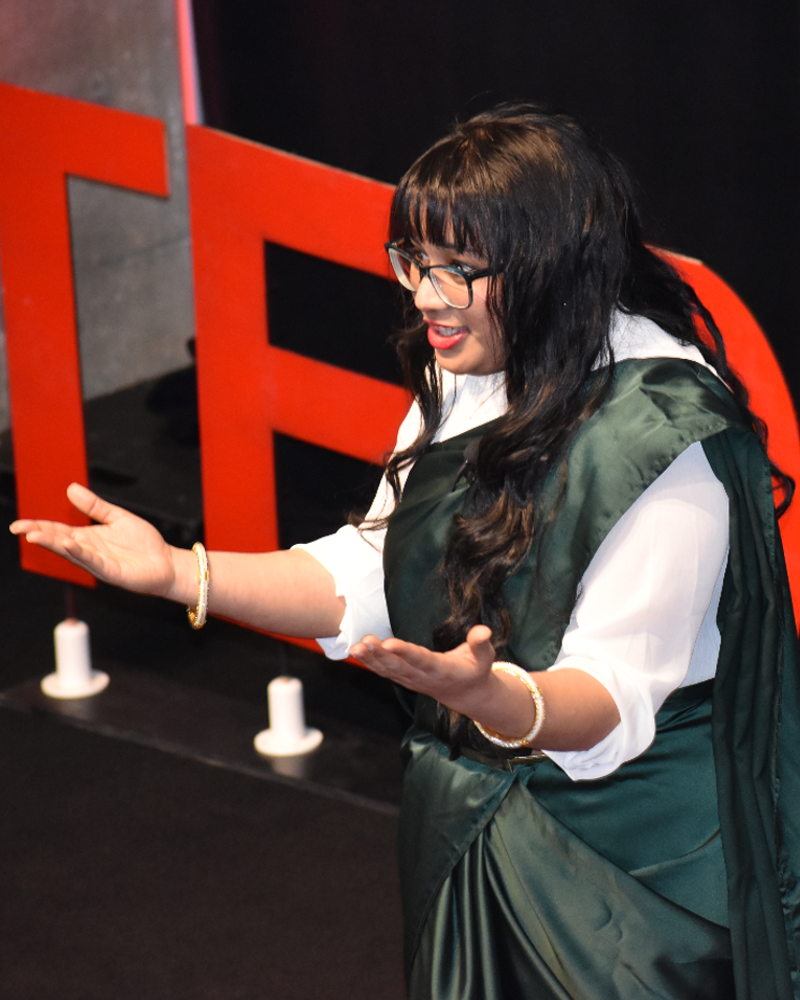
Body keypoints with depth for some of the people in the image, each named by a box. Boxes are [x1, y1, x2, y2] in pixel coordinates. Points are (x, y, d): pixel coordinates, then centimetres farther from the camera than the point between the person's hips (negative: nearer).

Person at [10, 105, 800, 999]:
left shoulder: (663, 432, -24)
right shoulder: (462, 382, 3)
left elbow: (614, 699, -26)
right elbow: (371, 576, 6)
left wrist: (488, 695, -47)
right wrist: (175, 573, -5)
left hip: (627, 854, -8)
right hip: (466, 825, 8)